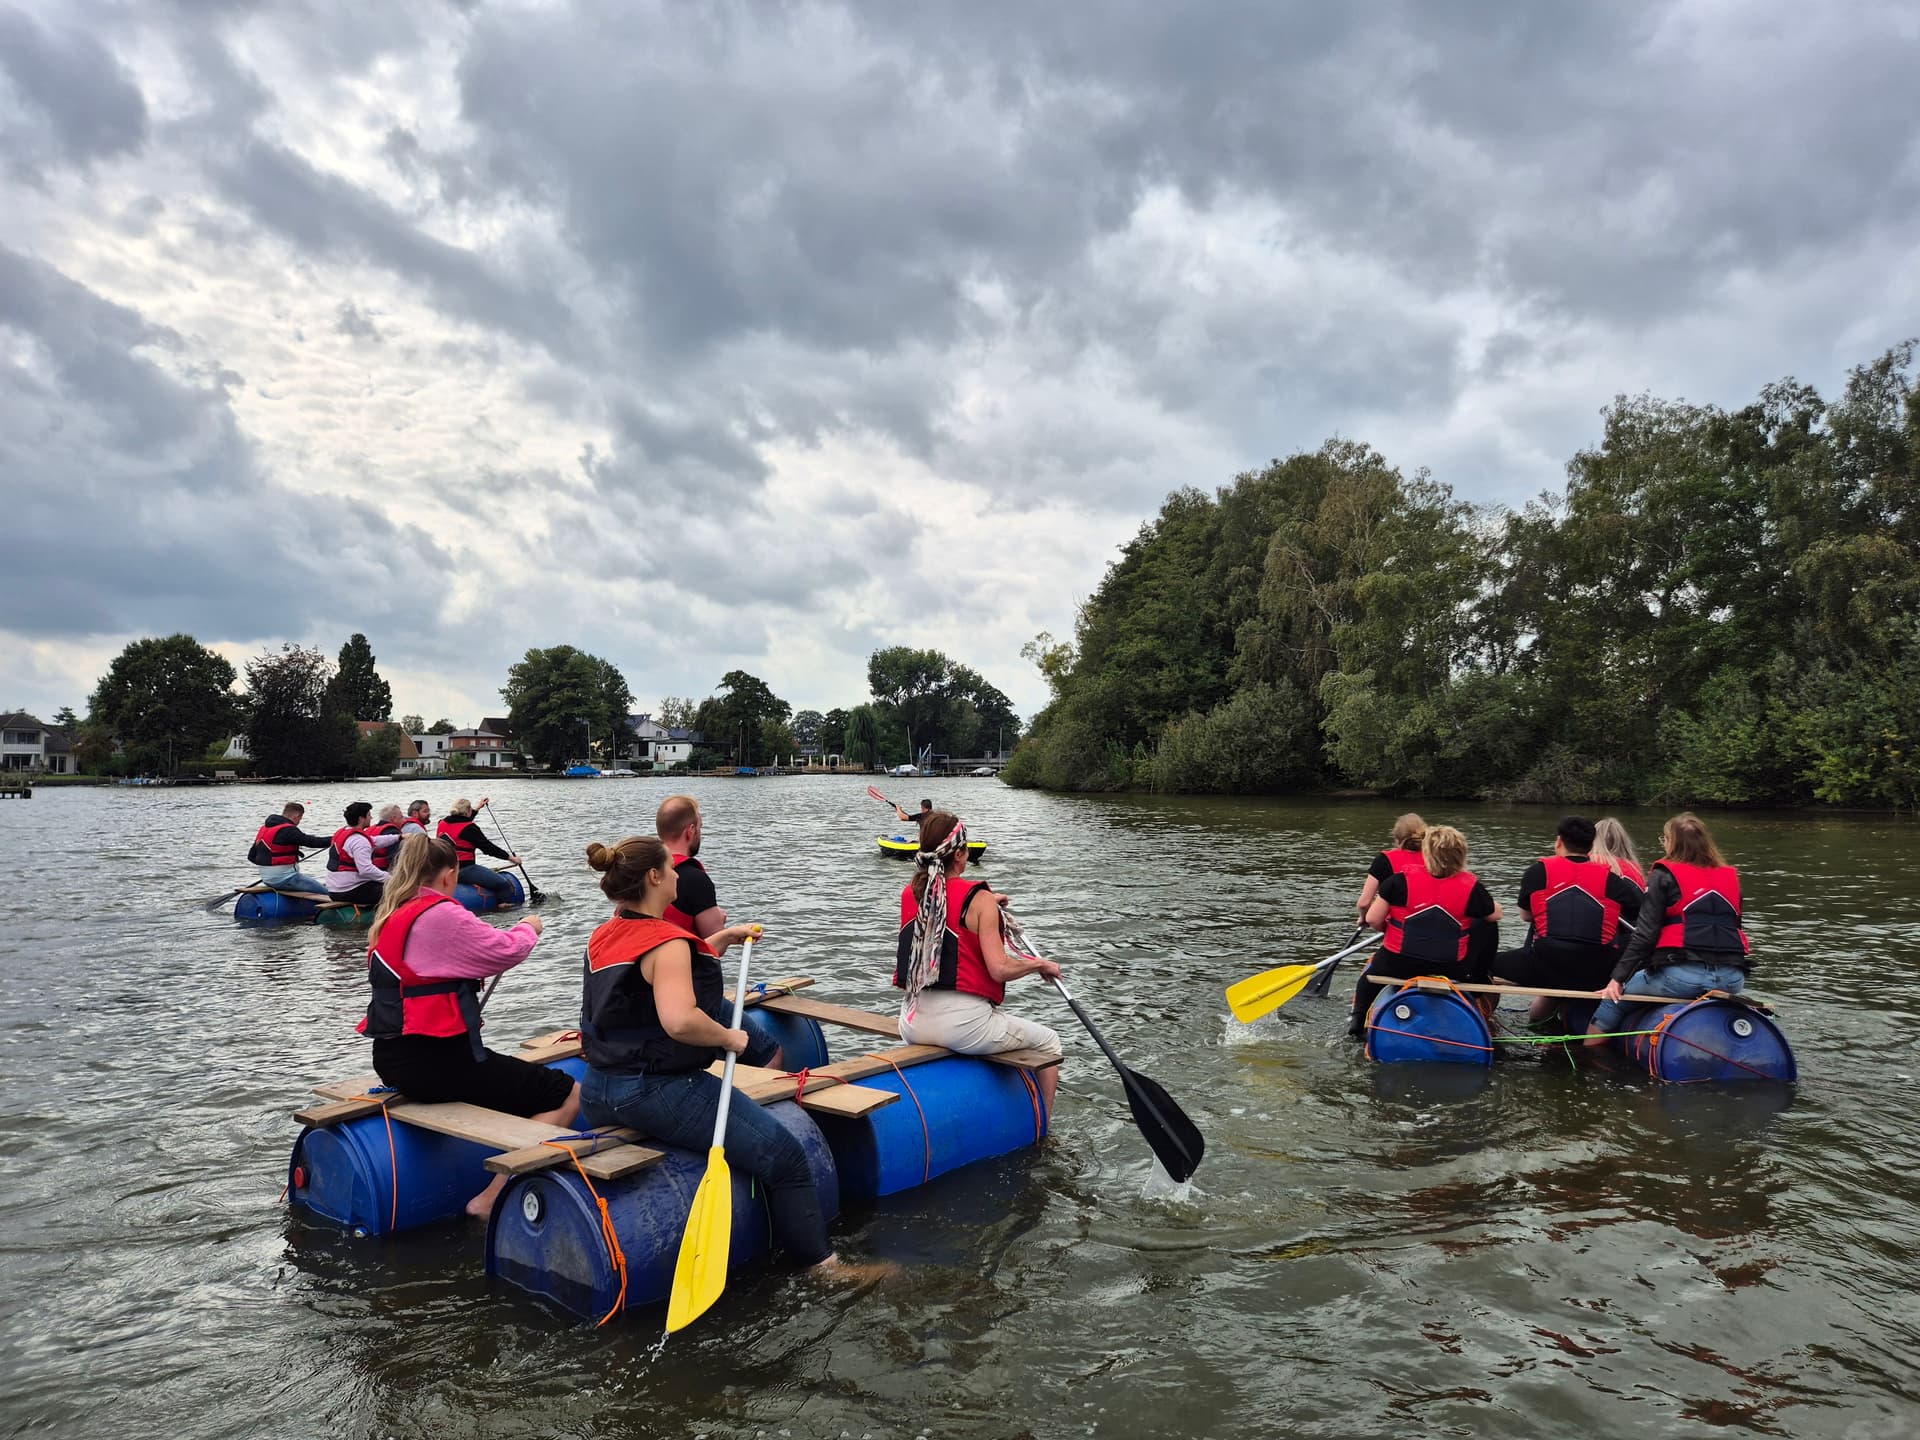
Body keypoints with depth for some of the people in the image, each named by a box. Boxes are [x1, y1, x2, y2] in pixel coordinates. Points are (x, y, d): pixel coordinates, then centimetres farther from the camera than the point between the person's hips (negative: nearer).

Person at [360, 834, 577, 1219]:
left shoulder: (389, 917, 13)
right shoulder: (440, 915, -15)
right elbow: (506, 950, -13)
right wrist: (529, 928, 7)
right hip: (433, 1061, -10)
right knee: (567, 1094, -6)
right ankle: (492, 1200, -9)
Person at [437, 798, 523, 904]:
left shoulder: (442, 824, 12)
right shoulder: (469, 828, -13)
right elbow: (487, 846, -11)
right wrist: (510, 858, -3)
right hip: (464, 870, -10)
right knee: (504, 885, -14)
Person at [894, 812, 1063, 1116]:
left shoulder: (909, 895, 6)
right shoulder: (979, 899, -11)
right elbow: (1000, 969, -17)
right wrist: (1041, 964, 0)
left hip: (913, 1023, 6)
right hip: (963, 1021, -6)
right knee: (1048, 1043, 17)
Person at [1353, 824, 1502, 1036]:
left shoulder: (1401, 880, -12)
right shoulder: (1471, 886, -10)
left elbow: (1373, 919, -9)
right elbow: (1495, 913, 8)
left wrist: (1388, 928, 13)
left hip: (1398, 966, 0)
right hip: (1451, 970, 0)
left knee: (1373, 968, 35)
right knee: (1487, 926, 22)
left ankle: (1358, 1019, 23)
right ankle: (1477, 981, 33)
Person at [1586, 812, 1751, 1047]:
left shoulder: (1664, 876, 0)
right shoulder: (1731, 877, 15)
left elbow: (1645, 935, -6)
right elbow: (1731, 927, 22)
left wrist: (1618, 978, -3)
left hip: (1682, 975, -5)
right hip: (1733, 980, 6)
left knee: (1614, 996, 9)